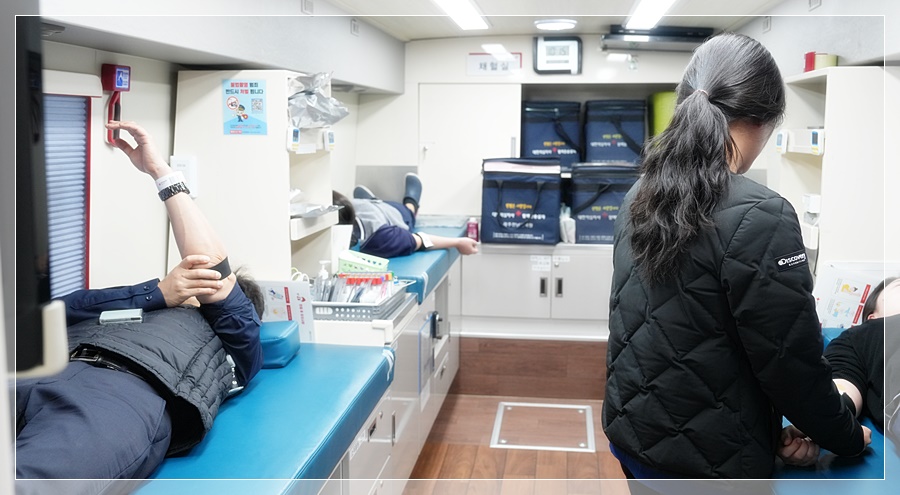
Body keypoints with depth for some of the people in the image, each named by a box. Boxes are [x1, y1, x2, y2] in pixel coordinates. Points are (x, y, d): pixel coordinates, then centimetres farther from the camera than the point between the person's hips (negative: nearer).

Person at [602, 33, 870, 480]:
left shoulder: (641, 196, 1)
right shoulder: (759, 216, -22)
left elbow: (669, 329, 4)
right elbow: (791, 360, -16)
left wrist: (770, 429, 7)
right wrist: (848, 438, 3)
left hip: (630, 431, 7)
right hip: (705, 459, -6)